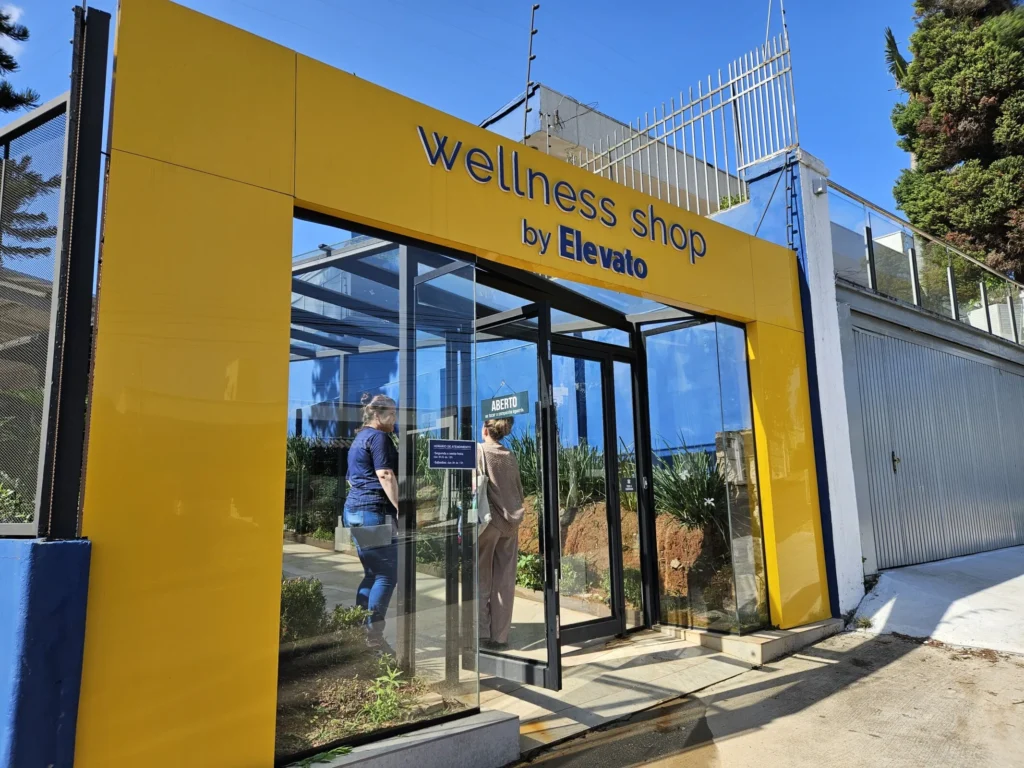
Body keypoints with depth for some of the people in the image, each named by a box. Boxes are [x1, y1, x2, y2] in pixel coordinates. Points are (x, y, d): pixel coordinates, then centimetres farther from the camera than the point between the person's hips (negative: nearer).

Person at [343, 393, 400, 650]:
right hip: (374, 510, -10)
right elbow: (385, 476, -17)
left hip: (354, 509, 10)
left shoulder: (360, 438, 21)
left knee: (372, 574, 14)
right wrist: (401, 509, -18)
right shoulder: (378, 437, -8)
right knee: (387, 575, -6)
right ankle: (373, 635, -4)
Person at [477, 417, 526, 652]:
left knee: (482, 580, 6)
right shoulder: (510, 456, 6)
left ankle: (482, 634, 6)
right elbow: (519, 490, 11)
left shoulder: (479, 452, -6)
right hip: (510, 523, 4)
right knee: (505, 583, 7)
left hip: (487, 521, -4)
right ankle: (500, 636, 12)